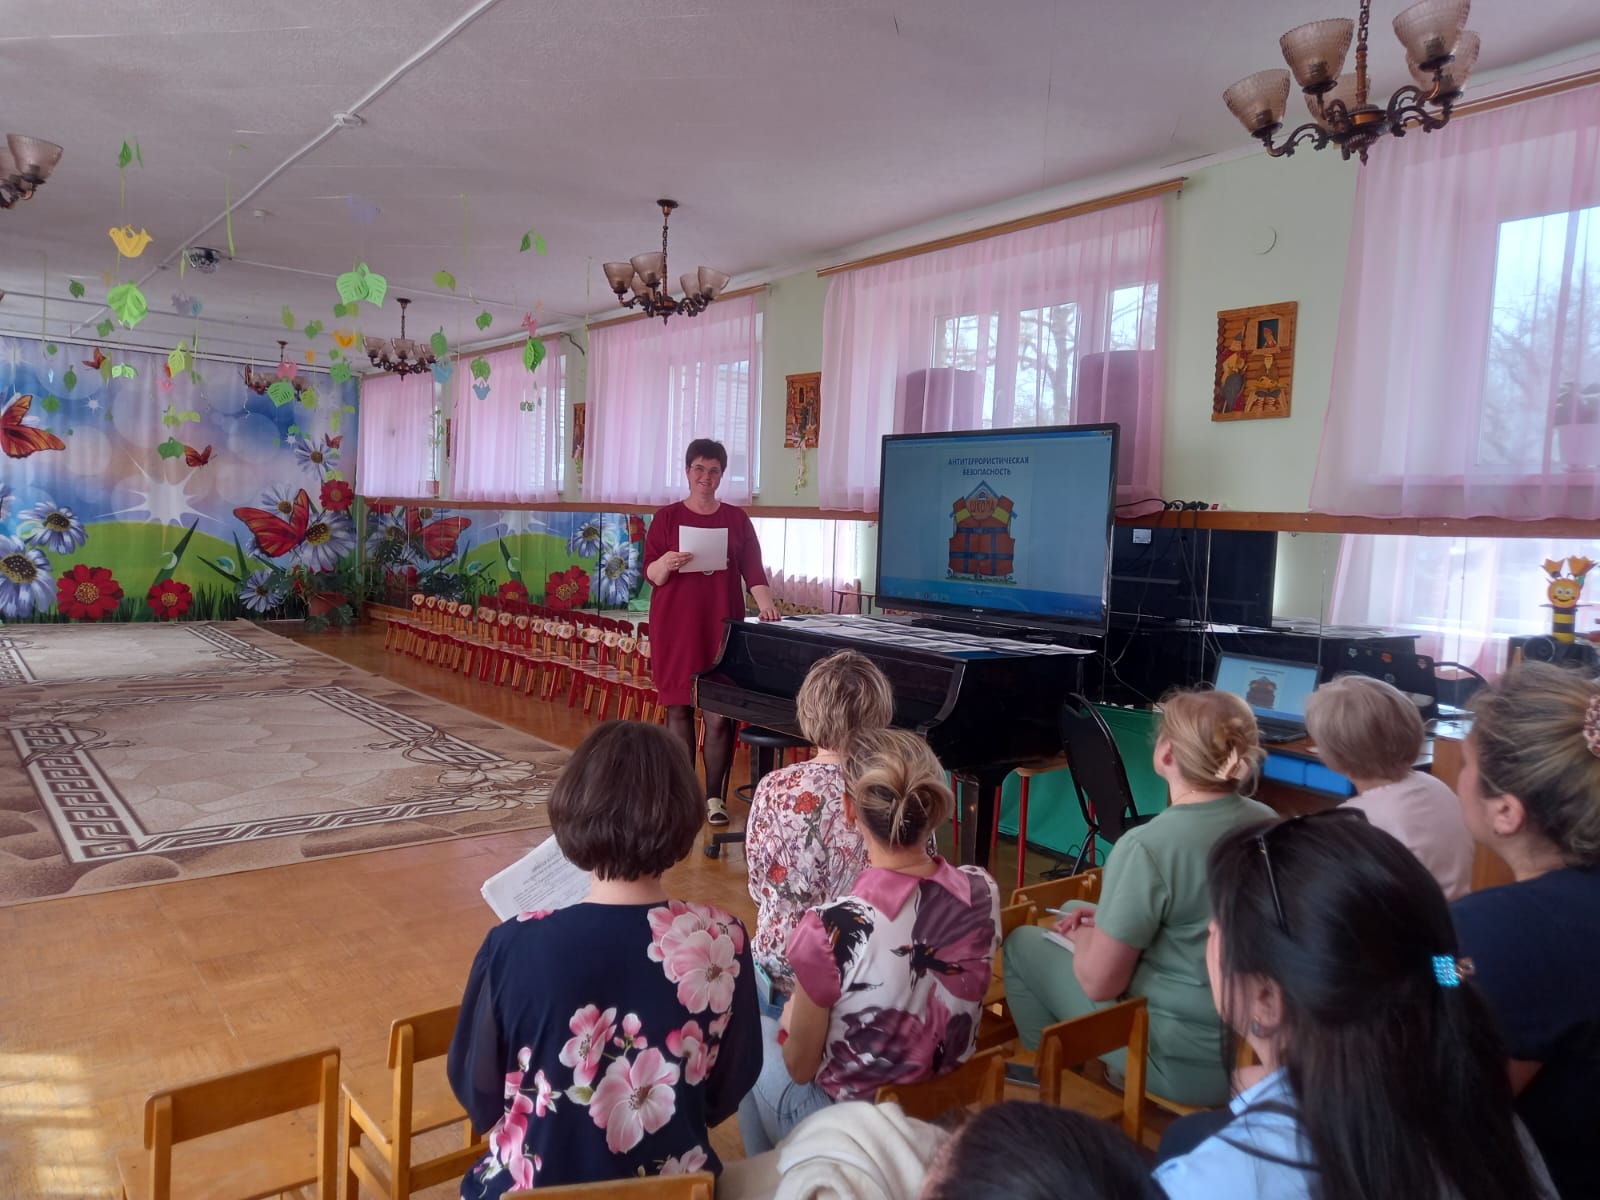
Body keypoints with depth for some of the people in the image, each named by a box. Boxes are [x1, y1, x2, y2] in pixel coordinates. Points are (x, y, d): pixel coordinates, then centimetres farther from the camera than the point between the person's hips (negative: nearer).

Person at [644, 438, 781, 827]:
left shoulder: (736, 519, 8)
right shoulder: (667, 517, 5)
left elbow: (753, 569, 3)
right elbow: (650, 574, 1)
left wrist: (765, 604, -14)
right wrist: (666, 564, -21)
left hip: (722, 625, 1)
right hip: (676, 625, 0)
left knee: (720, 713, -4)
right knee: (679, 708, 2)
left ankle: (714, 796, 6)